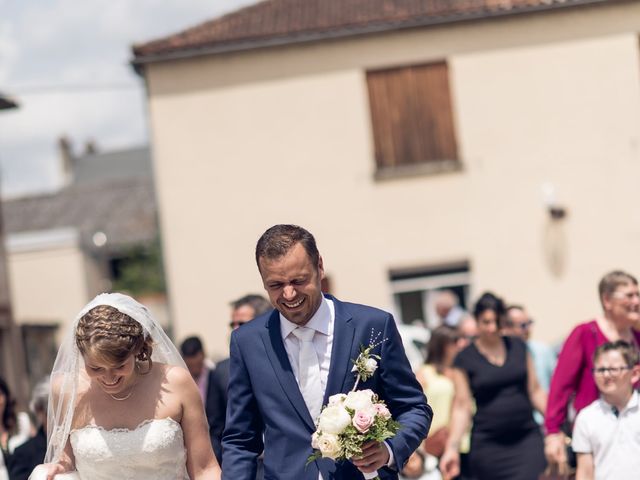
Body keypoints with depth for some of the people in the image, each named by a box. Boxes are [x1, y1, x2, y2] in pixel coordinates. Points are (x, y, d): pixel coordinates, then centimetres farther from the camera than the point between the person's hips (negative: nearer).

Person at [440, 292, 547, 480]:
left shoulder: (518, 347, 9)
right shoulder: (465, 359, 1)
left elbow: (535, 391, 13)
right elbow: (462, 407, -1)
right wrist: (452, 447, -9)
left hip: (527, 437, 2)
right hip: (489, 443, -2)